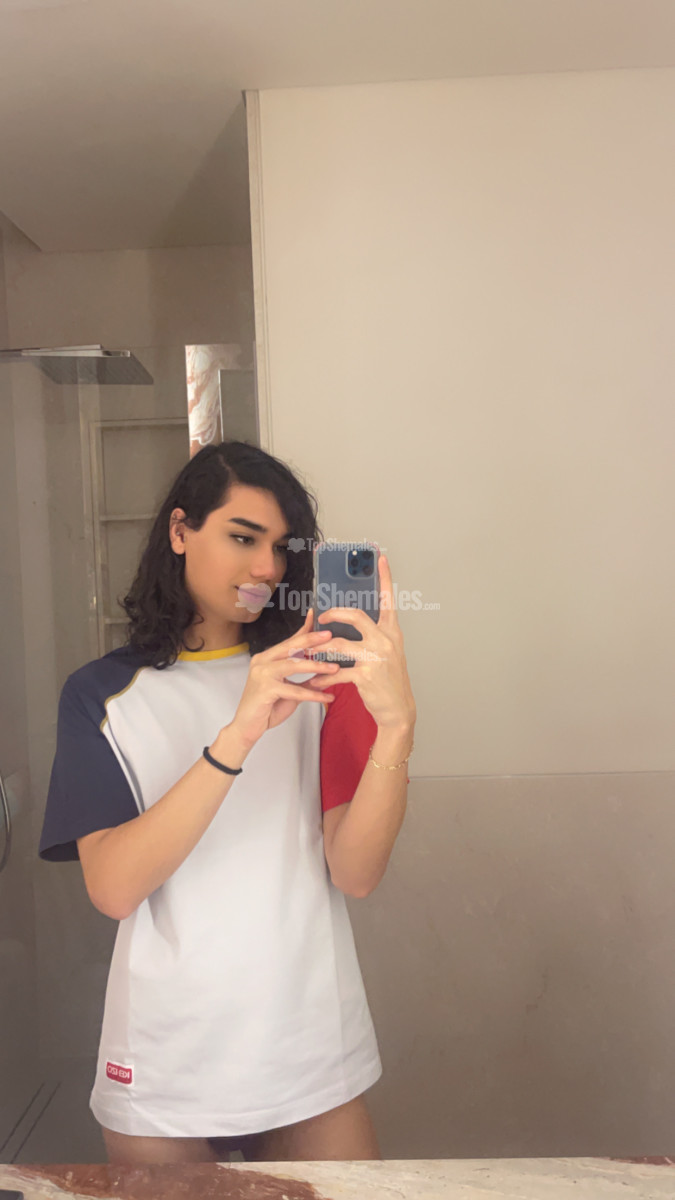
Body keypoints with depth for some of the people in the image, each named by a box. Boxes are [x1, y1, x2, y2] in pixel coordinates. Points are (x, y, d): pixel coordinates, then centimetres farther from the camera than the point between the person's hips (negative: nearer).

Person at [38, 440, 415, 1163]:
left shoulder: (313, 676, -1)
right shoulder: (102, 693, -2)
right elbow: (113, 887, -17)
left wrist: (395, 724, -28)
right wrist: (238, 737, -29)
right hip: (161, 1074, 0)